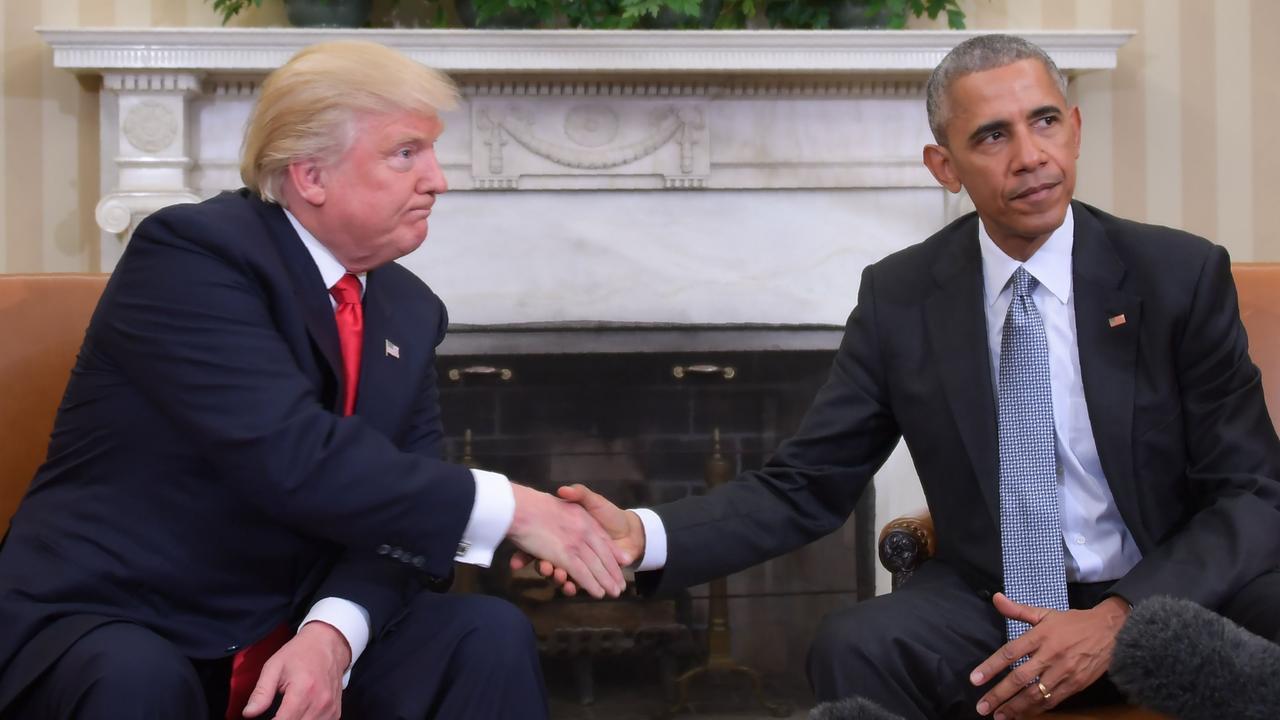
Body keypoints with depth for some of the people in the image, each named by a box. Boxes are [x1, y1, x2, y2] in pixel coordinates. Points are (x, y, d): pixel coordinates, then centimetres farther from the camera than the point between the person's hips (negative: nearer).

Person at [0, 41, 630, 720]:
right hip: (109, 627, -5)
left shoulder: (410, 310, 5)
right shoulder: (190, 252, -17)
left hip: (297, 630, 5)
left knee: (489, 634, -14)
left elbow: (395, 505, -2)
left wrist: (333, 632, -22)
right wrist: (508, 508, -25)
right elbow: (292, 458, -29)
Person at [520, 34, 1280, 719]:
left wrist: (1119, 619, -23)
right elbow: (805, 486, -3)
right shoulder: (901, 296, -3)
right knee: (853, 648, -29)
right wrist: (644, 535, -20)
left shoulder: (1181, 273, -7)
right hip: (991, 602, 1)